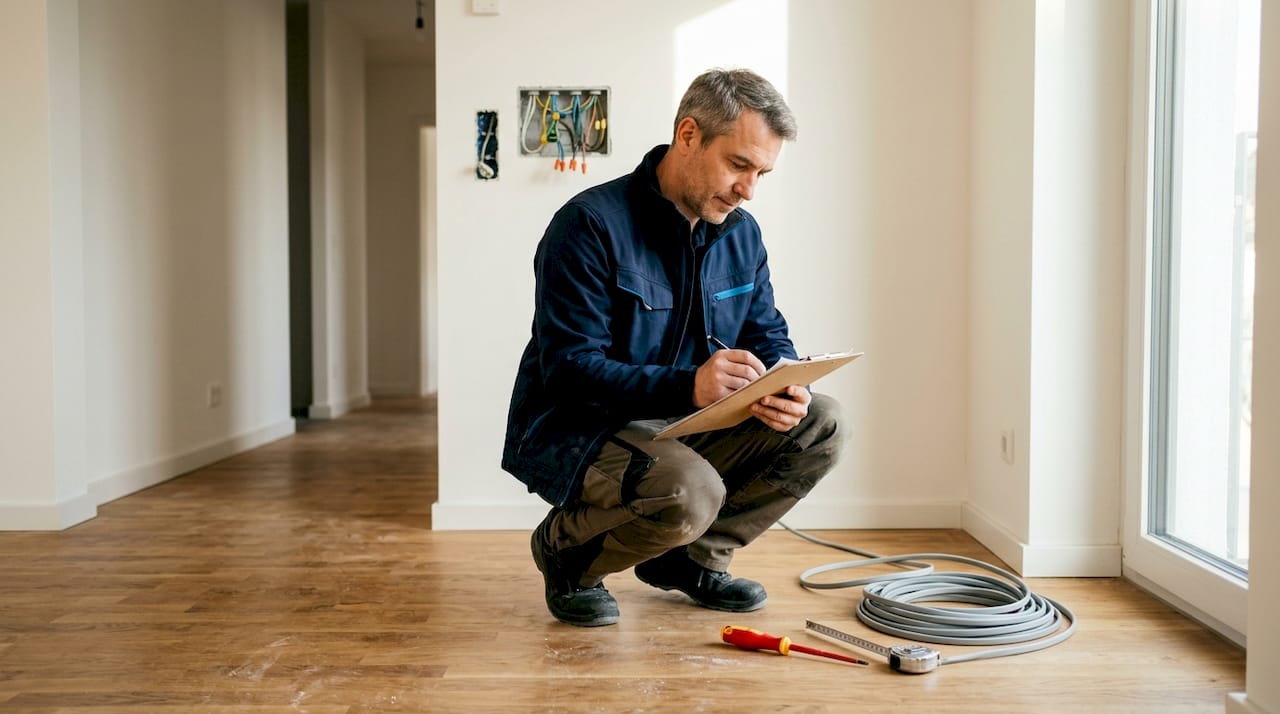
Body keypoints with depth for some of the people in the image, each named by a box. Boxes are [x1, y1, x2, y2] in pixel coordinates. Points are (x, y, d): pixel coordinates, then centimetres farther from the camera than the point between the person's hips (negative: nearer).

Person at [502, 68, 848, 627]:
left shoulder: (741, 233, 5)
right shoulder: (590, 225, -18)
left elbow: (768, 336, 10)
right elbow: (568, 369, -23)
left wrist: (782, 386, -16)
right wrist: (686, 386, -37)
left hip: (684, 427, 8)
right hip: (573, 433, -7)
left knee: (820, 426, -8)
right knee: (690, 493, -35)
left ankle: (693, 556, 9)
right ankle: (565, 550, -1)